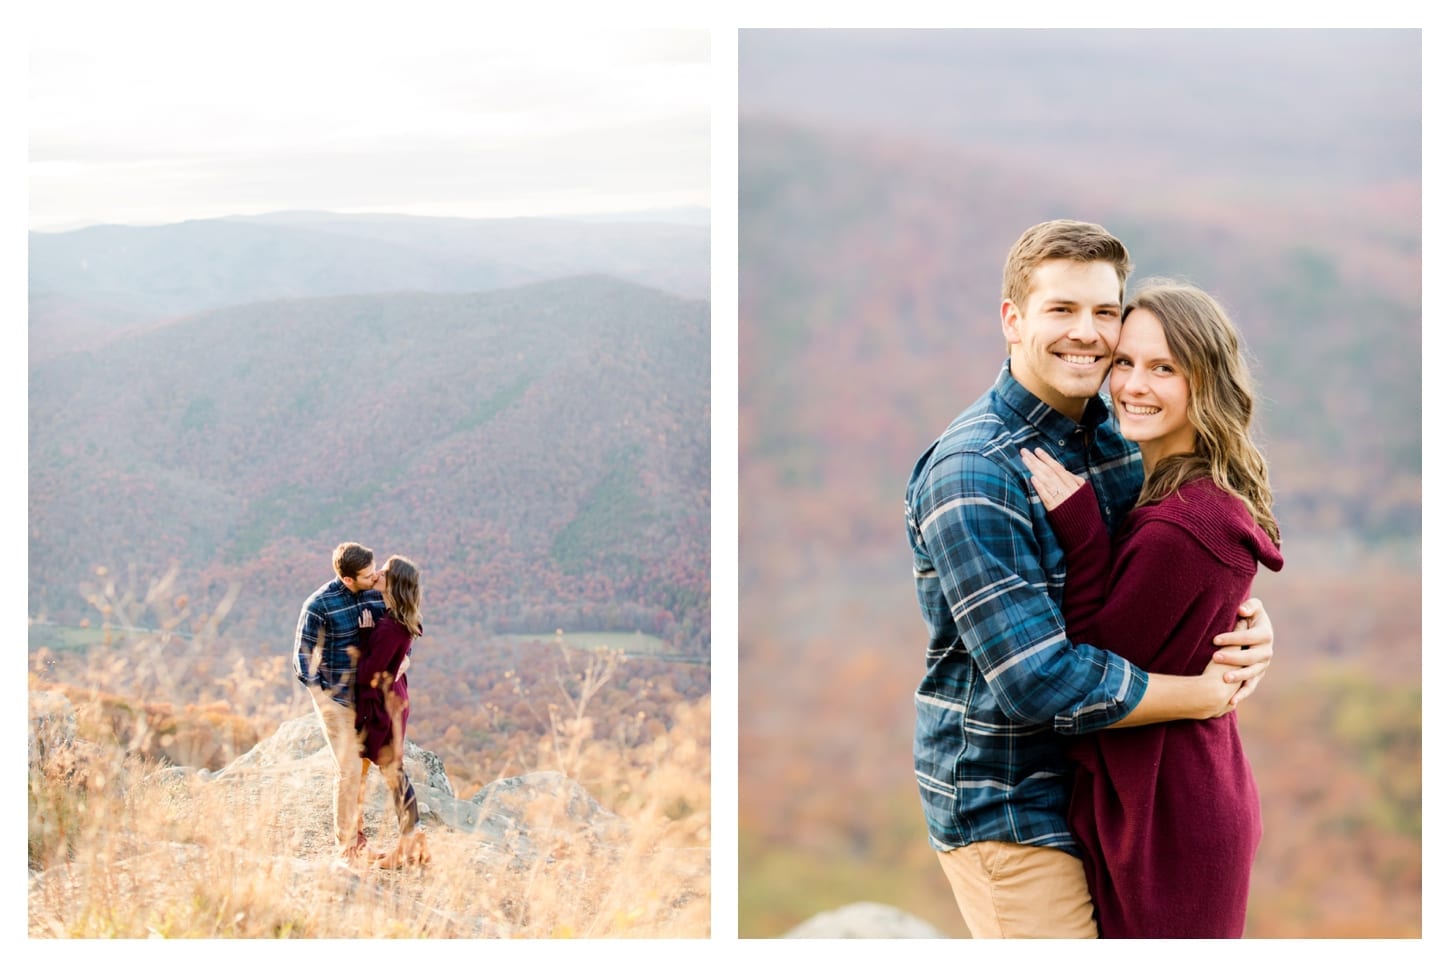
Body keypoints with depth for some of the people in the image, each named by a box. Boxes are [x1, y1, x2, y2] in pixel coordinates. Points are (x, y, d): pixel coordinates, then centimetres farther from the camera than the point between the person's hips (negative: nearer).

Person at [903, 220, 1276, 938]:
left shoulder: (1116, 440, 4)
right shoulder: (973, 473, -22)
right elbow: (1042, 681, -27)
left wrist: (1247, 628, -11)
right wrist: (1209, 693, -17)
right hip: (1006, 807, -8)